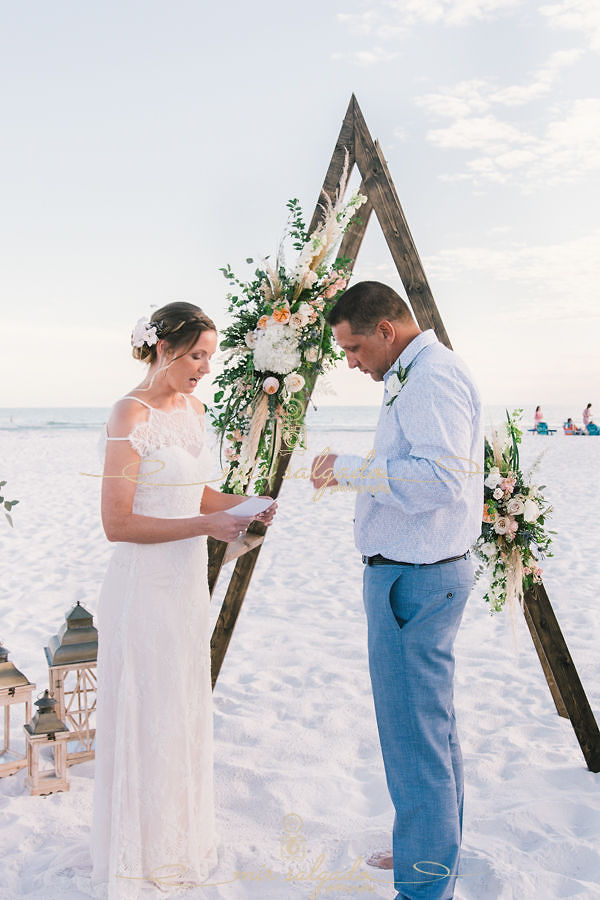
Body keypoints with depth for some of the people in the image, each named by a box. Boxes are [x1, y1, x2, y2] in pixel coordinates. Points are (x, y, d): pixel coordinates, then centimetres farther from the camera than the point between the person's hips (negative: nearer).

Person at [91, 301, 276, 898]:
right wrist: (206, 525, -23)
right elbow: (117, 523, -20)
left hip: (188, 582, 8)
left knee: (184, 716, 19)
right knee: (145, 723, 5)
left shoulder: (192, 408, 8)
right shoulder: (131, 414, -17)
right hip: (144, 587, -8)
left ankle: (175, 842, 37)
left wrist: (241, 506, 1)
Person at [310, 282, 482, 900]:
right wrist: (355, 474, 13)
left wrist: (351, 468, -22)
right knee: (431, 723, 20)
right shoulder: (416, 376, 17)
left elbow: (439, 477, -28)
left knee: (414, 734, -3)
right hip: (420, 572, 11)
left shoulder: (433, 376, -17)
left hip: (414, 580, -11)